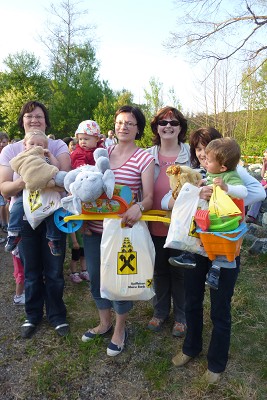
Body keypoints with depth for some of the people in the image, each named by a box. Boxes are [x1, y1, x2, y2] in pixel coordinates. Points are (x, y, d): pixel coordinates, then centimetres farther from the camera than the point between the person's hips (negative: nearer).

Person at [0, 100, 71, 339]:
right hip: (24, 218, 1)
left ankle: (57, 315, 28)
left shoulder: (58, 146, 1)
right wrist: (23, 182, -25)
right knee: (31, 272, 12)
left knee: (54, 271, 7)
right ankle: (33, 315, 34)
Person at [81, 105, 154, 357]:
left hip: (122, 229, -5)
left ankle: (120, 329, 33)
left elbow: (149, 197, -10)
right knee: (95, 276, 16)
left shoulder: (144, 159, -6)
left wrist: (139, 207, -31)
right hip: (94, 227, 5)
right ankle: (104, 323, 41)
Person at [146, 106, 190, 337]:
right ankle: (160, 311, 39)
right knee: (159, 270, 18)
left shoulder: (191, 154, -3)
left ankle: (181, 316, 34)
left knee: (179, 272, 13)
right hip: (155, 224, 2)